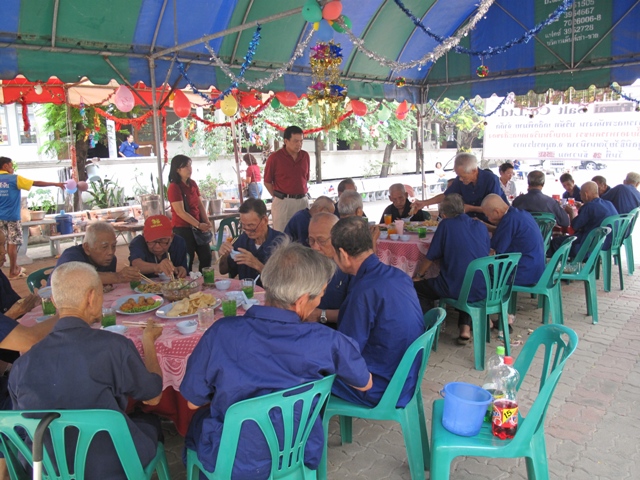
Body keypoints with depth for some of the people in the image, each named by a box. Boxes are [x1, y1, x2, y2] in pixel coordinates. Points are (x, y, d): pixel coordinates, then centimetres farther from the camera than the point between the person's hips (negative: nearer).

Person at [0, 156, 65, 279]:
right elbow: (36, 183, -8)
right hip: (12, 216, -6)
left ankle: (14, 266, 25)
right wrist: (55, 184, -2)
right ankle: (13, 272, 5)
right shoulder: (14, 179, -9)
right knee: (13, 243, 0)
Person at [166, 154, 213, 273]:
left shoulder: (193, 184, 9)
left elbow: (200, 205, 9)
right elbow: (180, 212, -19)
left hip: (197, 227, 8)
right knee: (186, 260, 1)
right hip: (182, 228, -8)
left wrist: (206, 222, -6)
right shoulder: (174, 187, -15)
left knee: (206, 256, 11)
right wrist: (199, 225, -20)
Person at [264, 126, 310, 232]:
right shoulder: (275, 157, -6)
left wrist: (301, 194, 12)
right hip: (283, 202, -4)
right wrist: (278, 196, -1)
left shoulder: (305, 156, 6)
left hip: (303, 201, 4)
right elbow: (267, 181, 1)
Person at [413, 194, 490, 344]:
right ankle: (465, 328, 23)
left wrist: (417, 275, 18)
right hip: (481, 290, 5)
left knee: (415, 287, 15)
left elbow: (431, 258, 1)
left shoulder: (446, 224, -4)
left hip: (456, 289, -5)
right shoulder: (481, 226, 10)